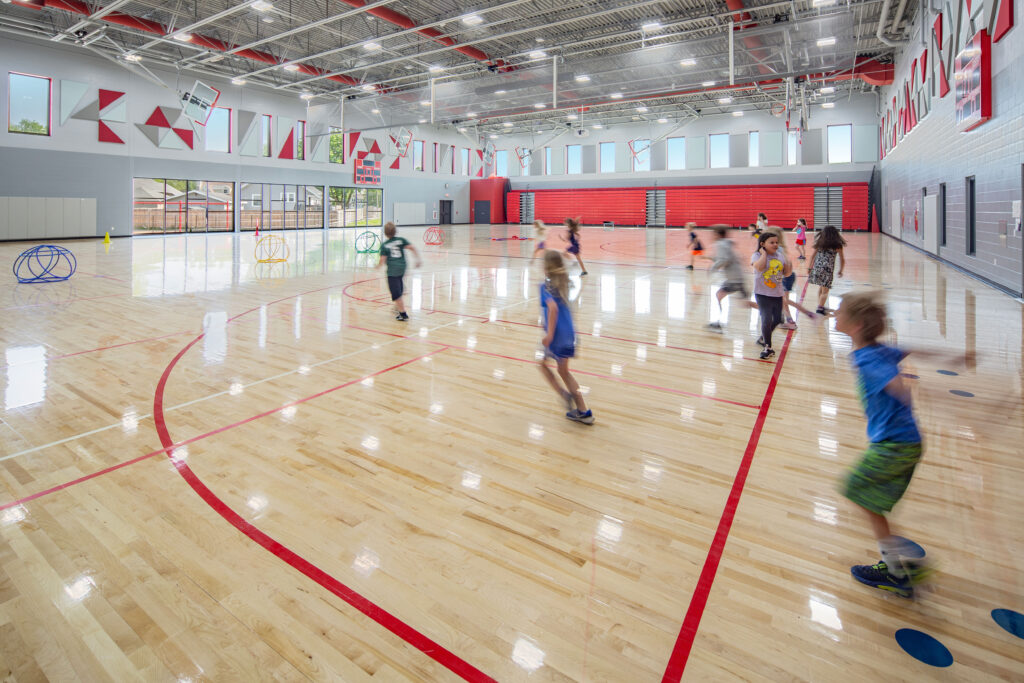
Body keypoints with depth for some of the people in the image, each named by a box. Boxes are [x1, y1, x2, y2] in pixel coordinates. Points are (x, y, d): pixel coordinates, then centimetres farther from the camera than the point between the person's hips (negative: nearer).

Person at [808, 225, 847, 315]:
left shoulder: (820, 243, 8)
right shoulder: (837, 245, 2)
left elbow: (813, 256, 10)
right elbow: (842, 260, 6)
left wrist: (810, 268, 19)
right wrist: (840, 271, 18)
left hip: (817, 267, 4)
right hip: (828, 270, -4)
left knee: (821, 286, 21)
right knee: (825, 291, 2)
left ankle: (820, 306, 25)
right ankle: (820, 308, -8)